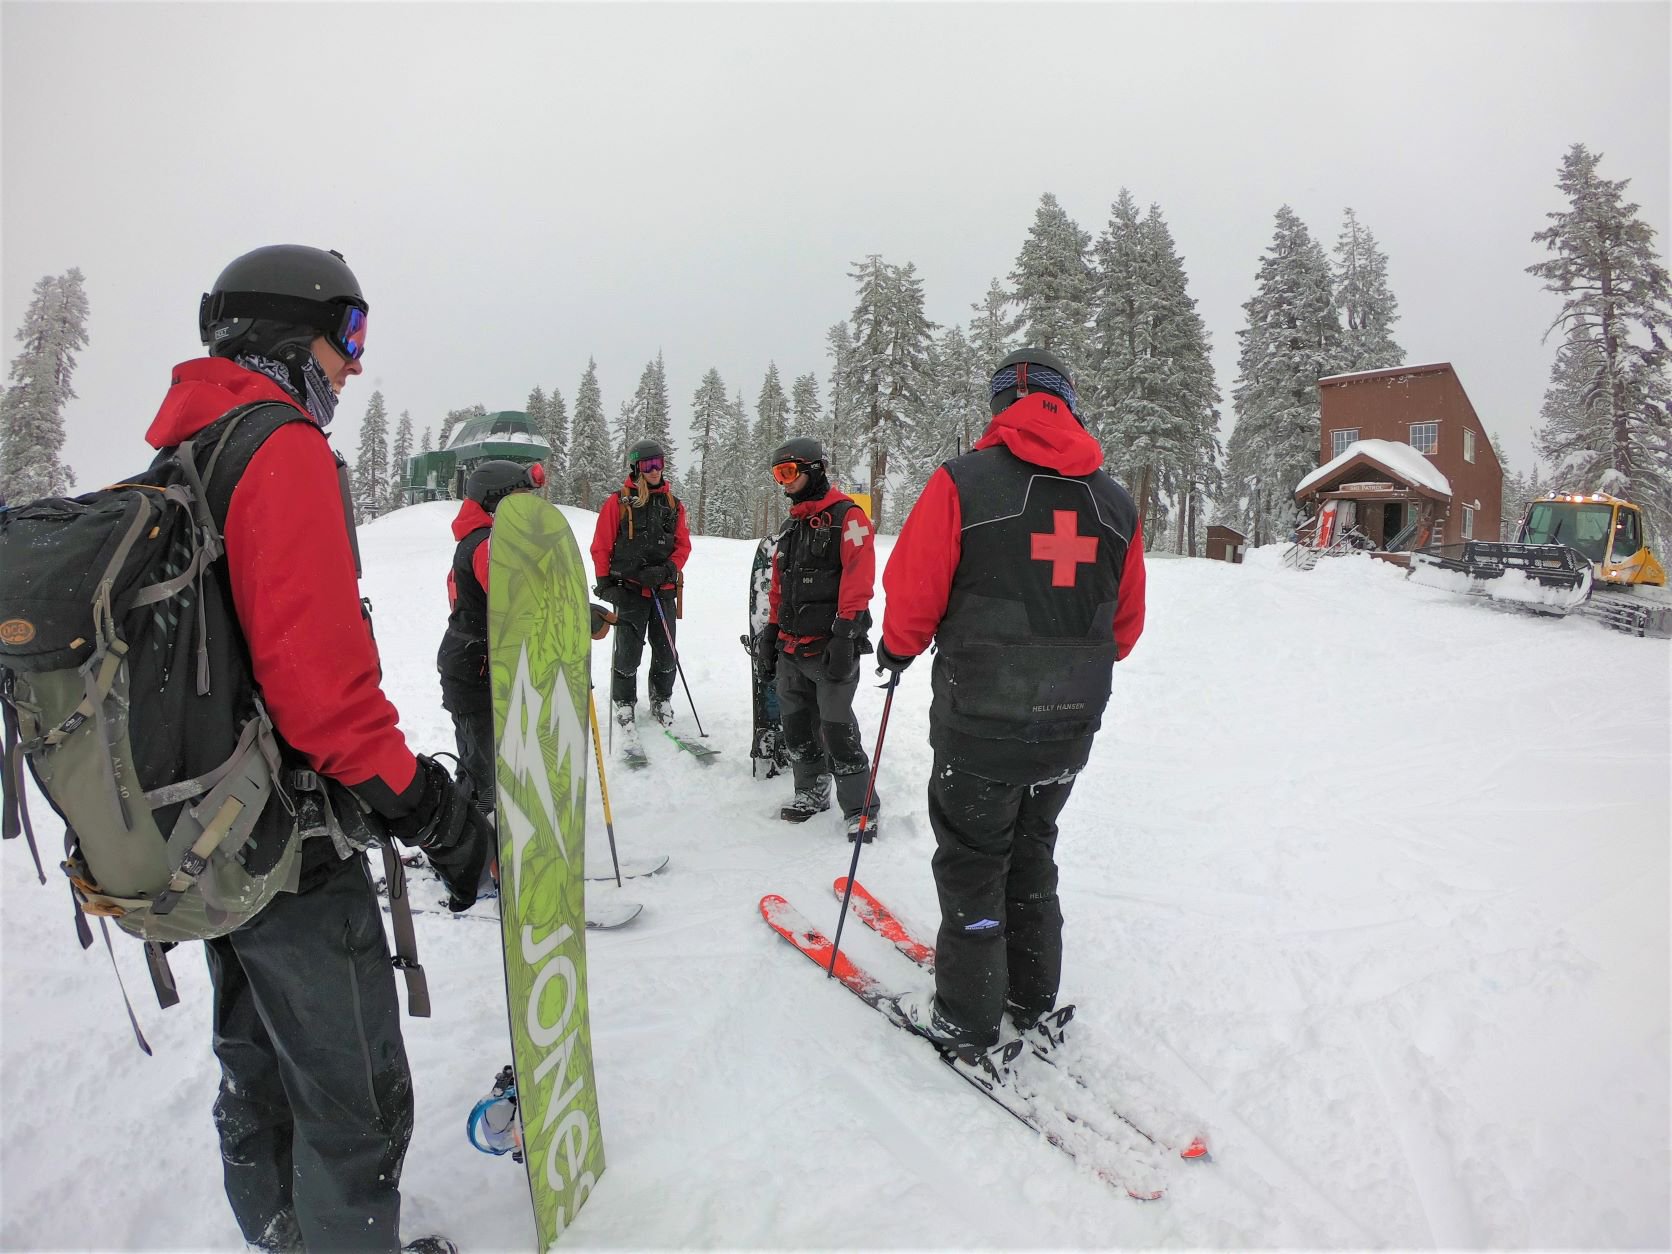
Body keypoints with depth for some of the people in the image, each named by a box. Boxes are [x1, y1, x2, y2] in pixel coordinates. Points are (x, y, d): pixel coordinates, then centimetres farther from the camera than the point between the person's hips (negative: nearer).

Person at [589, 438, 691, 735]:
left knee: (665, 652, 8)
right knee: (628, 652, 0)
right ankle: (624, 704, 17)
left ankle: (662, 700, 26)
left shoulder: (673, 504, 10)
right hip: (629, 590, -3)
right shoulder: (619, 501, 0)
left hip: (664, 591, 3)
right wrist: (605, 584, -5)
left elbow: (683, 545, 7)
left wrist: (666, 570, -10)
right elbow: (601, 546, 0)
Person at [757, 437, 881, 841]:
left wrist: (844, 635, -21)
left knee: (836, 730, -8)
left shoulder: (846, 516, -7)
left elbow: (858, 577, -16)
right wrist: (772, 632, 20)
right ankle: (812, 793, 31)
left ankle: (860, 808, 3)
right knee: (797, 727, 14)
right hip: (791, 648, 8)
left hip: (829, 648, -8)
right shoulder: (793, 524, 19)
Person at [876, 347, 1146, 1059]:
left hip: (981, 725, -5)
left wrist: (898, 650, 8)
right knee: (1032, 854, 23)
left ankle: (965, 1021, 25)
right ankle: (1033, 1000, 37)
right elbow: (1126, 625, 9)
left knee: (972, 865, 11)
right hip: (1071, 731, 5)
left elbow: (912, 595, -13)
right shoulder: (1116, 503, 3)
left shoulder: (962, 483, -14)